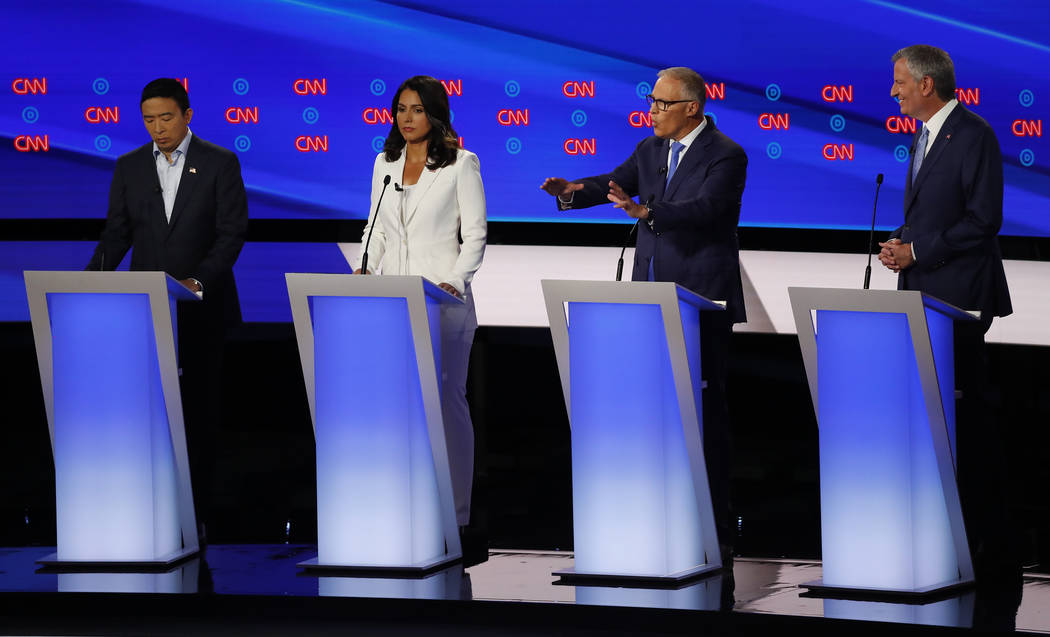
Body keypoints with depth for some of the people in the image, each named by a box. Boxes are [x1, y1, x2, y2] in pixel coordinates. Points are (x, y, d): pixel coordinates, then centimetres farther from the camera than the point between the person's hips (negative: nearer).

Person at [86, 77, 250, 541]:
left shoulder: (220, 164, -1)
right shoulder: (130, 167, 9)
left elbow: (232, 232, -6)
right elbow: (117, 233, 9)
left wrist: (200, 281, -20)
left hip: (201, 308, -2)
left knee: (197, 411, 2)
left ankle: (194, 513, 8)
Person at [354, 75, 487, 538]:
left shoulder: (461, 164, 0)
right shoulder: (385, 164, 14)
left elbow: (475, 235, -2)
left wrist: (455, 282, -16)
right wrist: (366, 268, 0)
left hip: (443, 299, -4)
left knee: (447, 396, -3)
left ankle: (454, 508, 1)